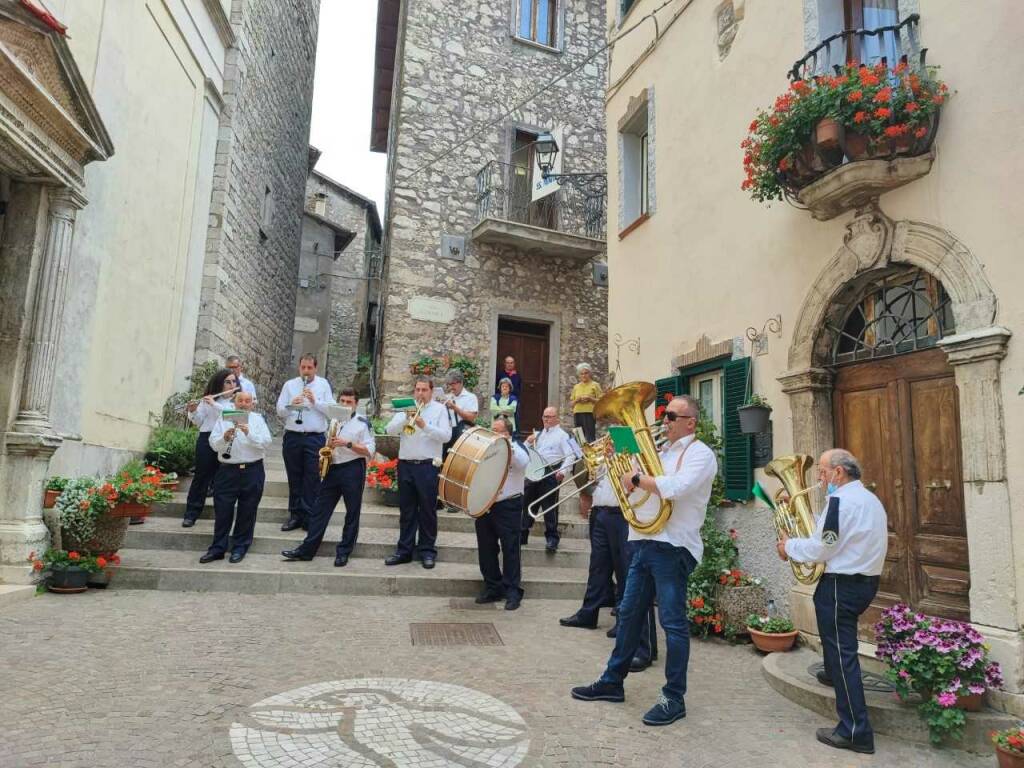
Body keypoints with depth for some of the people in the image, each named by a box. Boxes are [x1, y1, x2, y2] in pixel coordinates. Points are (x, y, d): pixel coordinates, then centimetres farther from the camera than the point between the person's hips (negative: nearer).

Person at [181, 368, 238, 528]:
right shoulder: (207, 399, 7)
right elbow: (198, 422, 6)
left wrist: (214, 404, -20)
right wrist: (193, 411, -14)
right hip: (207, 439, 0)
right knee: (201, 476, 2)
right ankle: (191, 514, 8)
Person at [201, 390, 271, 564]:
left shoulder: (258, 419, 7)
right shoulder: (224, 419, 9)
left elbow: (266, 442, -7)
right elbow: (213, 444, 0)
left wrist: (249, 433, -22)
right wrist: (225, 437, -19)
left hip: (252, 471, -1)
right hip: (227, 470, 1)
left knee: (247, 511, 4)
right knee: (222, 510, 2)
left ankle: (240, 547, 15)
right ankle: (217, 548, 12)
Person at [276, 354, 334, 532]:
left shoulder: (323, 384, 6)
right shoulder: (289, 384, 9)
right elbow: (280, 411, 4)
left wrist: (315, 401, -15)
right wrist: (291, 405, -16)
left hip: (315, 438, -2)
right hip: (292, 437, 2)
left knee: (312, 478, -2)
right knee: (294, 477, 8)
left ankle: (309, 517, 4)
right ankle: (295, 515, 17)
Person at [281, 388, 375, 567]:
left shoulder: (362, 422, -5)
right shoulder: (334, 421, 14)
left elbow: (369, 451, -10)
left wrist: (348, 443, -19)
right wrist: (328, 447, 5)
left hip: (353, 470, -6)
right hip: (332, 469, 6)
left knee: (352, 513, 2)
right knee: (320, 510, 5)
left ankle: (344, 552, 12)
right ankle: (307, 550, 9)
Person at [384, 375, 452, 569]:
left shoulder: (439, 409, 2)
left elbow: (446, 436, -9)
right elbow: (390, 430, -1)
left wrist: (425, 425, -20)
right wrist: (406, 418, -17)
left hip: (427, 466, -3)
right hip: (405, 465, 3)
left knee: (427, 510, 3)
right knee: (406, 510, 10)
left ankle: (427, 551, 13)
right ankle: (404, 550, 17)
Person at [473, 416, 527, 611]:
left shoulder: (516, 448, 1)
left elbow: (523, 462, -21)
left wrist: (506, 444, -22)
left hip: (508, 506, -5)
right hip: (484, 505, 5)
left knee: (510, 549, -2)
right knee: (486, 549, 9)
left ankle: (512, 591, 5)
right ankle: (492, 588, 21)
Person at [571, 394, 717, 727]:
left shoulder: (700, 454, -7)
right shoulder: (662, 452, 19)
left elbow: (674, 487, -25)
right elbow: (629, 484, 22)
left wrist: (637, 478, -15)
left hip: (673, 548, -8)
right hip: (644, 543, 9)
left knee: (673, 622, -1)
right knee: (629, 614, 15)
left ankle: (674, 698, 11)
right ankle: (612, 681, 27)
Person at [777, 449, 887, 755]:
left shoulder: (840, 501, -19)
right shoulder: (871, 499, 12)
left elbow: (820, 549, -18)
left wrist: (789, 546, -2)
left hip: (842, 585, -10)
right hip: (868, 580, 10)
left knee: (842, 653, -4)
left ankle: (855, 732, 0)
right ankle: (834, 674, 53)